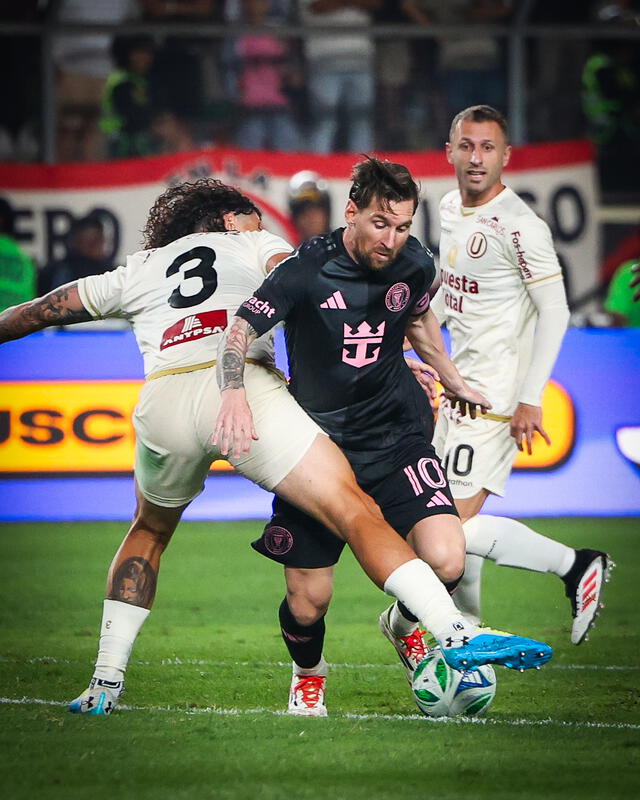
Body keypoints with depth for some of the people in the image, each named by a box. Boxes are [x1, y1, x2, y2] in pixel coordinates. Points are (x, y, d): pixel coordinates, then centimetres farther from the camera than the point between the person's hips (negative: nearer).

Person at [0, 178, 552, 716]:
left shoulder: (135, 273, 34)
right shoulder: (253, 245, 27)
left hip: (161, 400, 3)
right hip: (242, 388, -3)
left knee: (149, 533, 30)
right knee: (355, 512, -8)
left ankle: (105, 683, 27)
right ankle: (456, 635, -24)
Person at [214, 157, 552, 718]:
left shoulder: (414, 266, -3)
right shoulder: (308, 270, -17)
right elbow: (240, 329, -18)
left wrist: (454, 381, 30)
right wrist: (235, 393, -36)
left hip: (396, 437, 2)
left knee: (445, 562, -20)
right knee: (308, 602, -3)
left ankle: (403, 623, 17)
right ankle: (308, 673, 34)